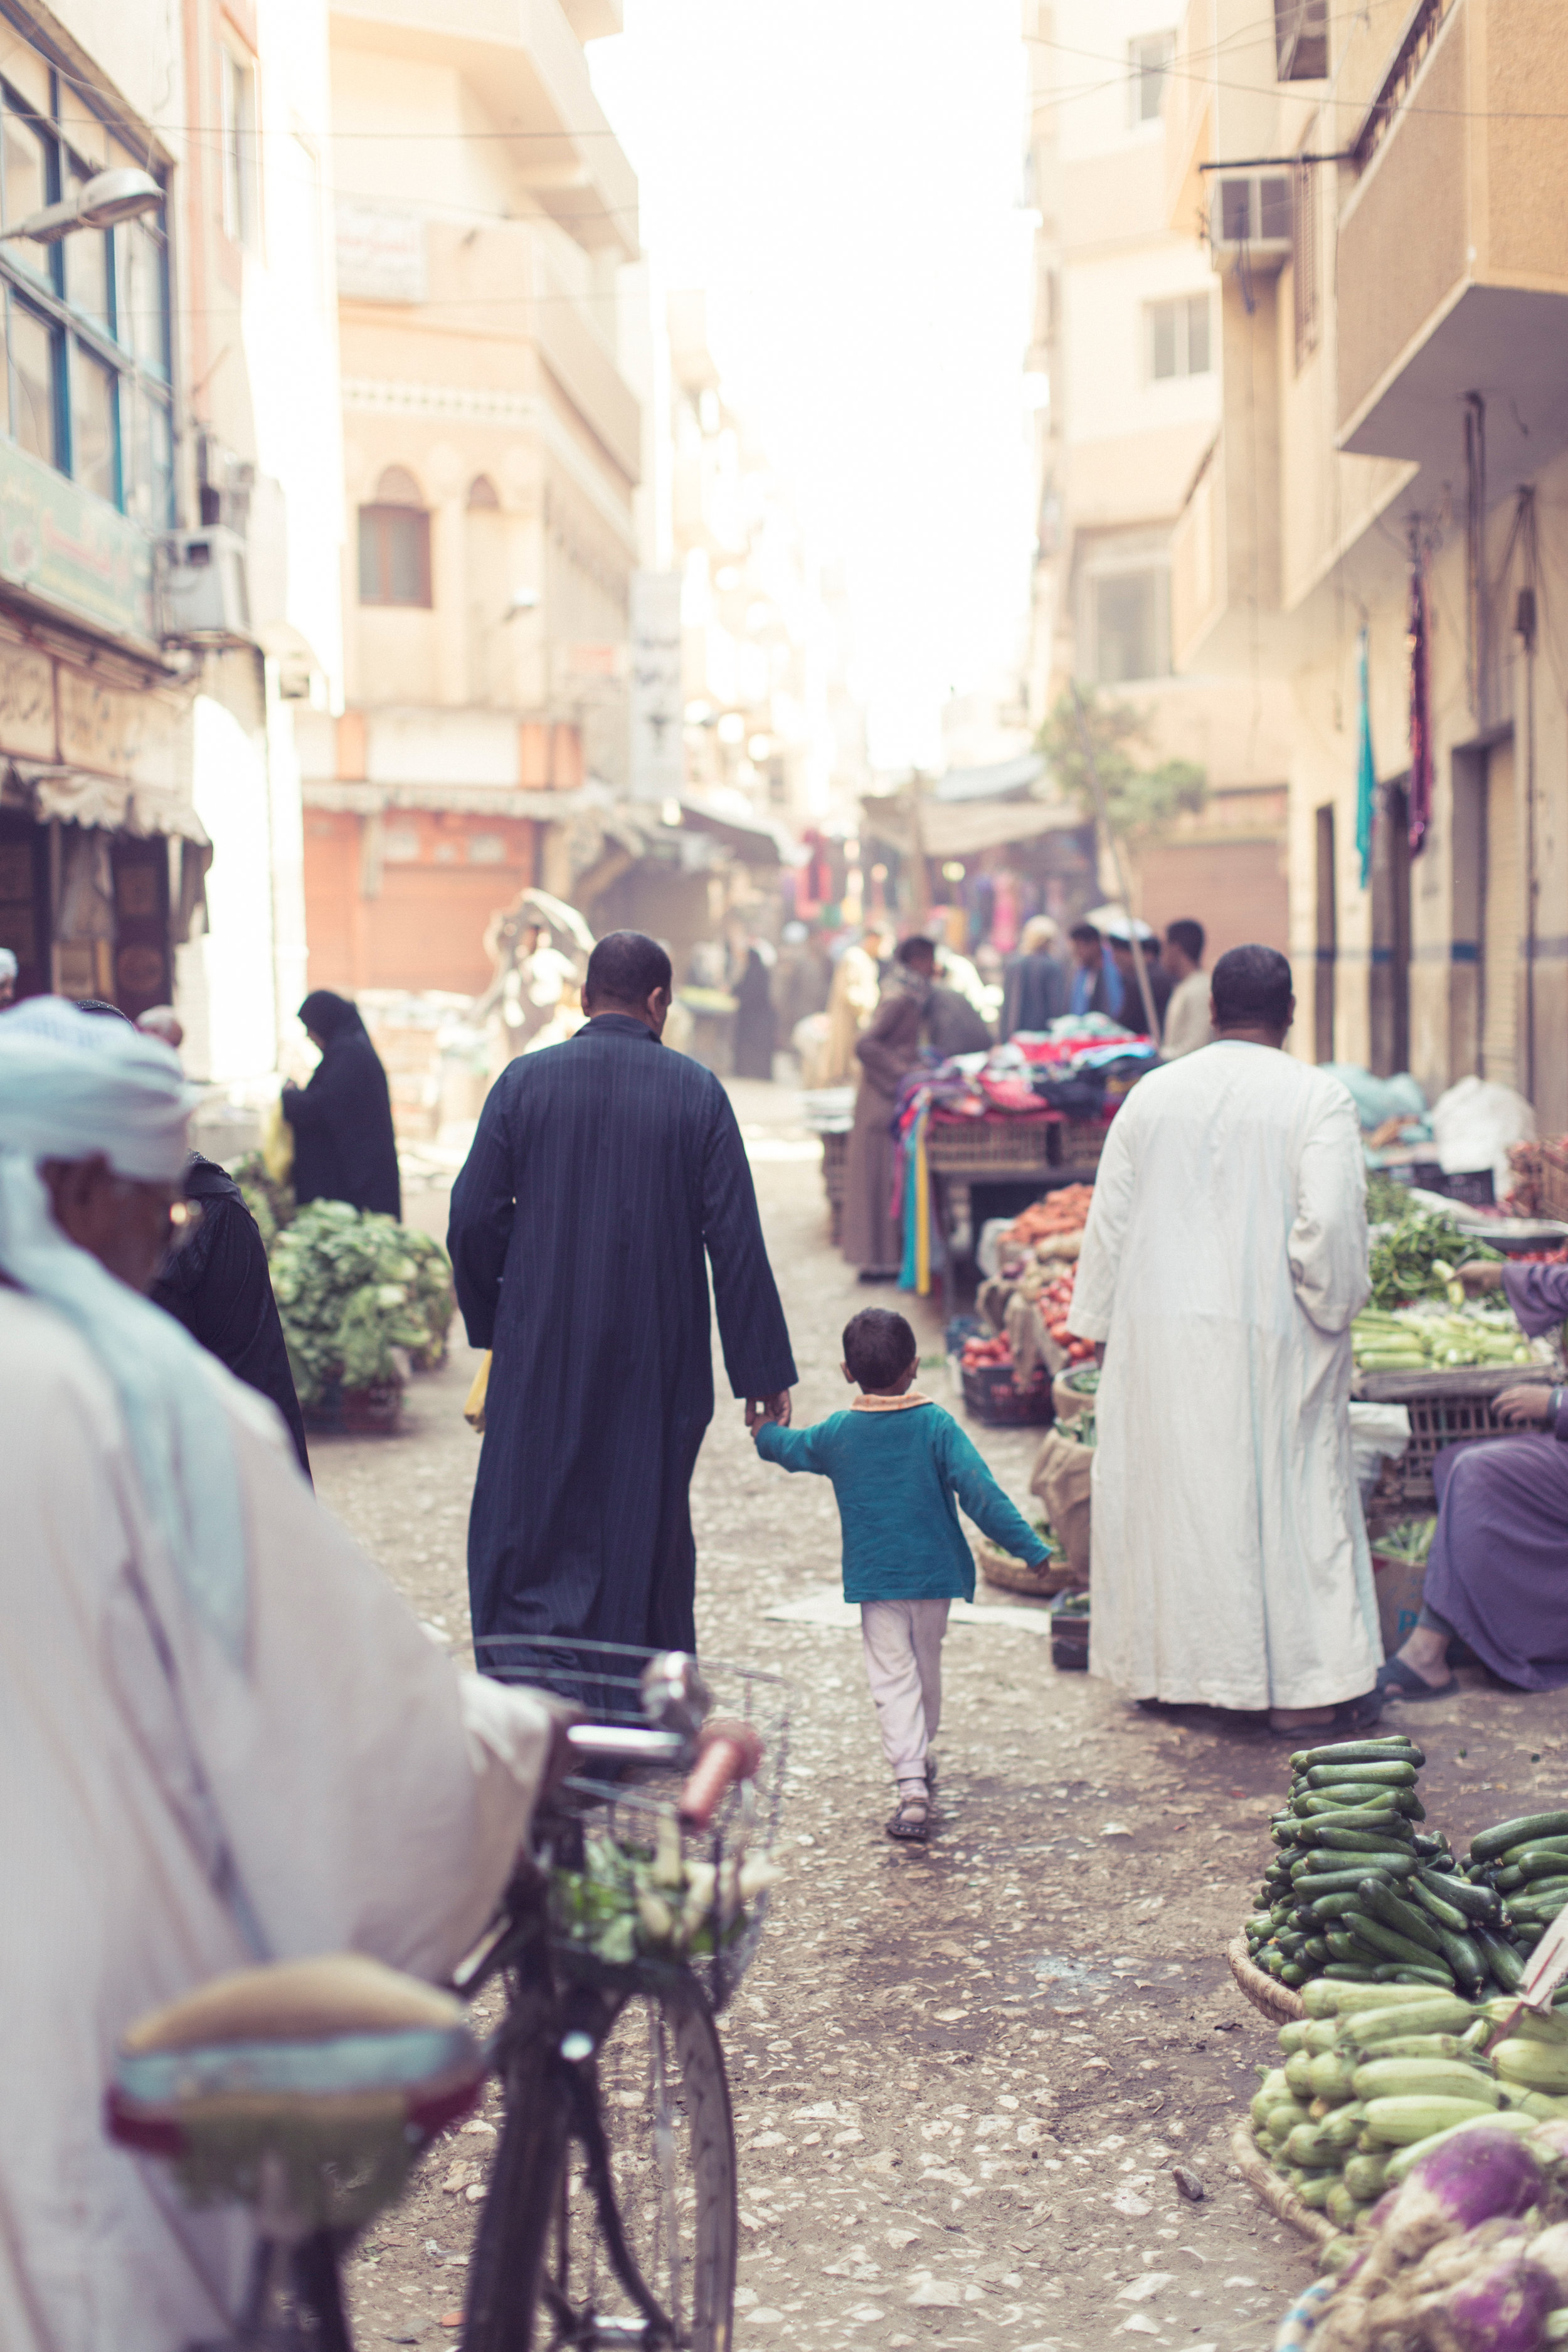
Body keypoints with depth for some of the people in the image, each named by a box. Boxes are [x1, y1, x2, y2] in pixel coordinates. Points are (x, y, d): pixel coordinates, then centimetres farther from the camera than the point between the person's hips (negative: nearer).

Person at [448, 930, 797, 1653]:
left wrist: (491, 1322, 13)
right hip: (659, 1358, 1)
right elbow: (736, 1239, -5)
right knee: (648, 1533, 13)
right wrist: (762, 1370, 0)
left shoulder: (524, 1081, -2)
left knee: (524, 1537, 6)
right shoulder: (697, 1091, -3)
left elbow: (473, 1219, -3)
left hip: (541, 1354, 0)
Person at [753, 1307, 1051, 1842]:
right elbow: (980, 1491, -14)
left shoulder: (836, 1434, -3)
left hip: (874, 1578, -1)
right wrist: (1030, 1548, -10)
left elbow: (789, 1448, 19)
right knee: (927, 1668, 20)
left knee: (893, 1678, -3)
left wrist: (765, 1433, 42)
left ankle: (911, 1785, -17)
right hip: (935, 1574, 1)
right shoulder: (936, 1426, -9)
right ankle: (921, 1761, 38)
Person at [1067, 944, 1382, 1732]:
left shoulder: (1152, 1093, 4)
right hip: (1270, 1334, -4)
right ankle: (1303, 1683, 8)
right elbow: (1331, 1221, -17)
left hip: (1160, 1337, 4)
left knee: (1170, 1489, 13)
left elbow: (1109, 1221, 8)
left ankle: (1171, 1665, 22)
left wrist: (1101, 1324, 17)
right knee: (1290, 1492, 4)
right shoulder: (1317, 1097, -9)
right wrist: (1330, 1309, -1)